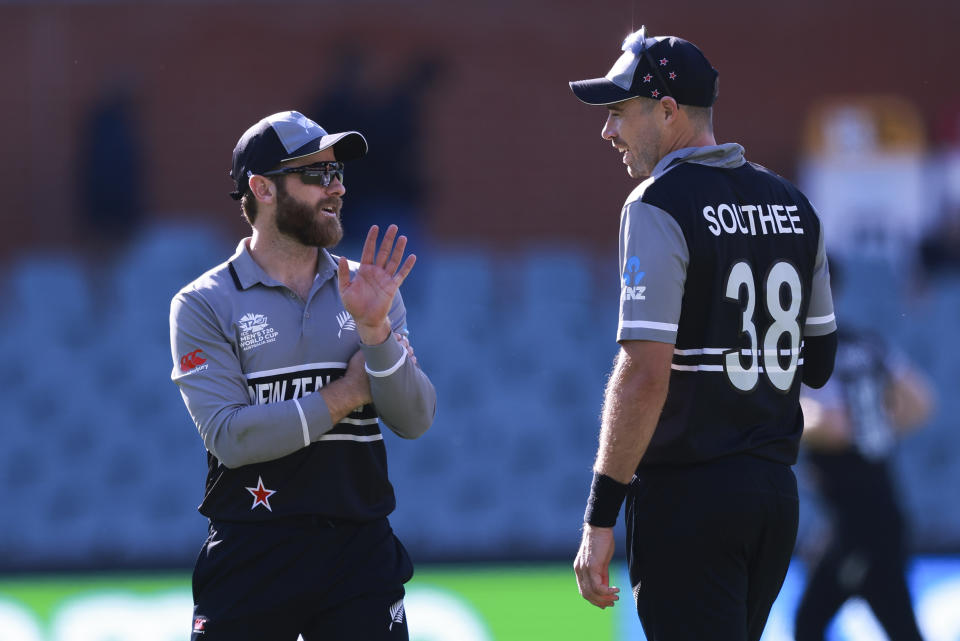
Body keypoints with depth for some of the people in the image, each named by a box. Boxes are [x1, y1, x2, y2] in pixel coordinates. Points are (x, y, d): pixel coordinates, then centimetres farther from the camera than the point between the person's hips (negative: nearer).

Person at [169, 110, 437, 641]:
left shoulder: (368, 292, 11)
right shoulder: (204, 305, 0)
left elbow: (415, 421, 1)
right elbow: (229, 436, -12)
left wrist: (375, 329, -14)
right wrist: (346, 395, -6)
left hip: (360, 554, 3)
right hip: (251, 554, -3)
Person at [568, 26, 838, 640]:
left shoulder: (658, 206, -13)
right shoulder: (793, 205, 10)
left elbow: (644, 376, -20)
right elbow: (820, 363, 16)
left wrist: (600, 519, -19)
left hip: (689, 498, -8)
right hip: (778, 493, 8)